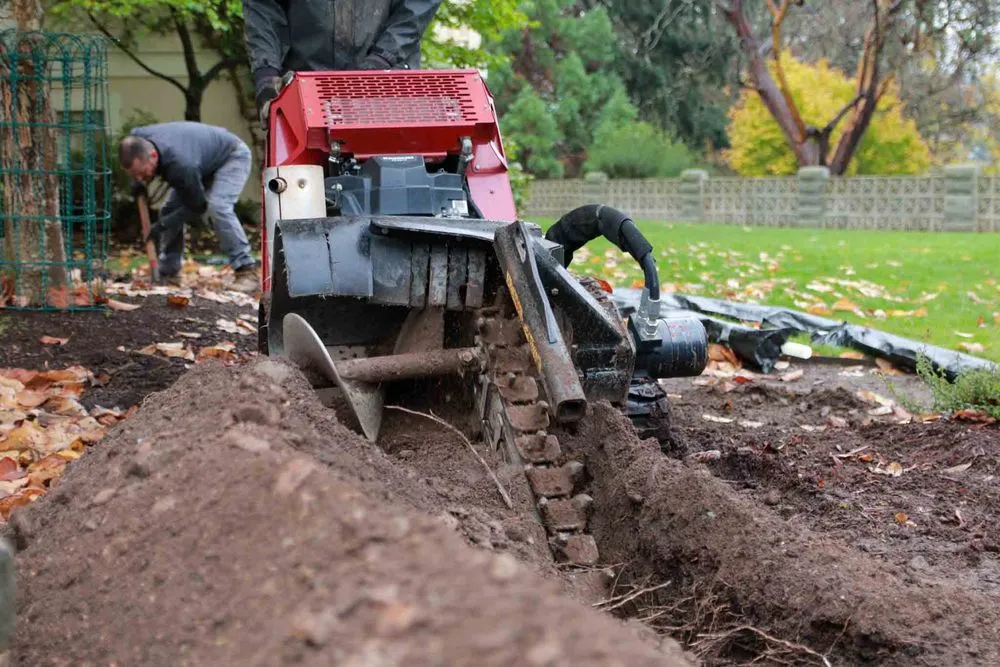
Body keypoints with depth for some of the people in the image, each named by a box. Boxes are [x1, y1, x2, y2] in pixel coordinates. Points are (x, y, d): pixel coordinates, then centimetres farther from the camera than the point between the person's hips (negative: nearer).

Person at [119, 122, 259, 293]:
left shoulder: (180, 165, -44)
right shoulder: (136, 140, -23)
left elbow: (197, 206, -27)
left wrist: (163, 225, -26)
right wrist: (139, 182, -11)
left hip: (232, 156, -8)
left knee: (217, 207, -30)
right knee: (170, 209, 1)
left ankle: (247, 271, -26)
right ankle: (168, 273, 10)